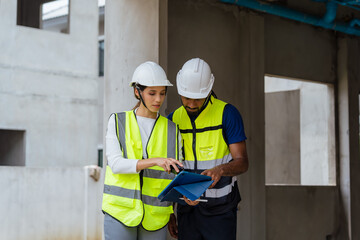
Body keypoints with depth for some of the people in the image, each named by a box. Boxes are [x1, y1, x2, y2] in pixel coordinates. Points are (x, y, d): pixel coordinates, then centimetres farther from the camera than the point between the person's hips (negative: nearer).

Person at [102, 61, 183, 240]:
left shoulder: (172, 130, 7)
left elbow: (177, 174, 6)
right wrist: (155, 161, -25)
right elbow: (115, 164, -11)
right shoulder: (117, 121, 3)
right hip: (120, 210, -2)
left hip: (155, 216, 2)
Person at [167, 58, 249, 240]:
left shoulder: (227, 113, -8)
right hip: (187, 207, 4)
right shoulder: (173, 119, 5)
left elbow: (242, 162, -12)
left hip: (220, 210, -4)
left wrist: (220, 170, -34)